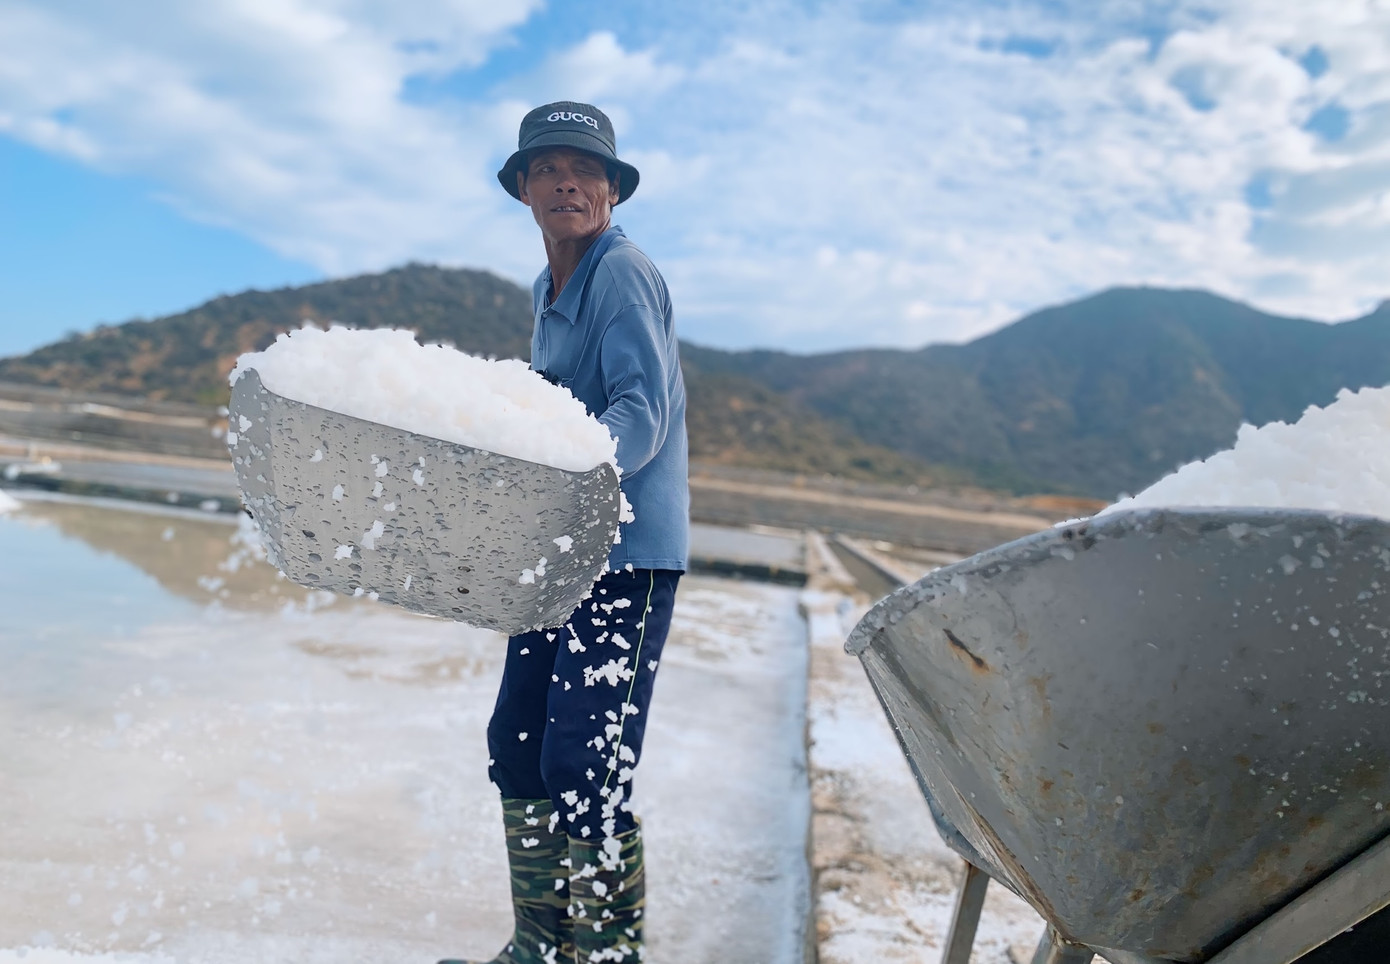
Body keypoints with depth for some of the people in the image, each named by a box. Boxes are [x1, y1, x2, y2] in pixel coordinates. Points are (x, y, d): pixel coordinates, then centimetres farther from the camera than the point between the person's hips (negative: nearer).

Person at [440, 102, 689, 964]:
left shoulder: (624, 275, -9)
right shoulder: (551, 288, 18)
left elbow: (641, 415, -22)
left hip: (629, 548, -9)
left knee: (583, 767, -10)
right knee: (517, 745, 11)